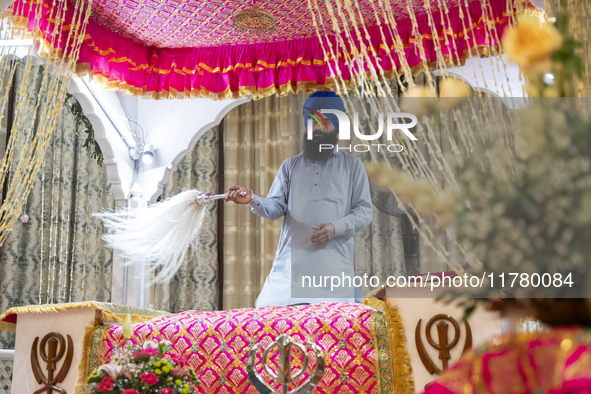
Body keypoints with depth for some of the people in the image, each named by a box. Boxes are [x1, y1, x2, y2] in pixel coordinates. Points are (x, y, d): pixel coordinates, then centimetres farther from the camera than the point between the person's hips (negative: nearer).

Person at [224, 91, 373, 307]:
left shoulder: (352, 165, 11)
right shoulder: (290, 165, 18)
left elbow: (365, 211, 6)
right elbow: (276, 207, 8)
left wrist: (336, 228, -12)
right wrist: (253, 199, -14)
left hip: (334, 264, -2)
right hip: (291, 262, 2)